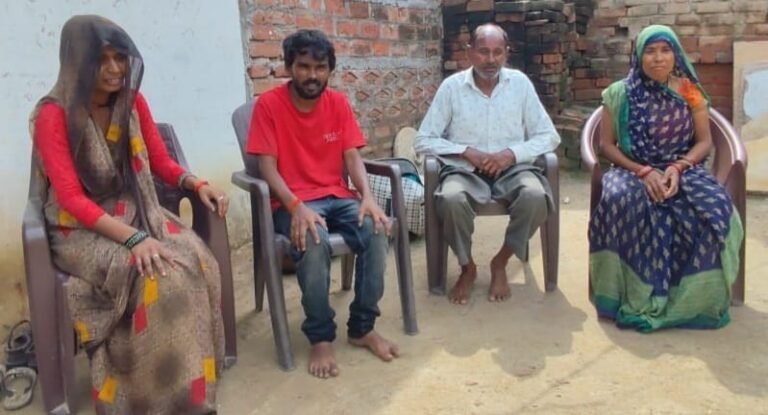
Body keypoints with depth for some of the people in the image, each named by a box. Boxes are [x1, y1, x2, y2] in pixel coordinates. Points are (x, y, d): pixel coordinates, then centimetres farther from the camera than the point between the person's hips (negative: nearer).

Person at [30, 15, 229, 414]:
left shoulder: (133, 103, 4)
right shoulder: (54, 116, -12)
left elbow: (161, 162, 11)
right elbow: (71, 199, -18)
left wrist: (198, 184, -11)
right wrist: (134, 238, -30)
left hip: (138, 213, 5)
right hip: (82, 228, -5)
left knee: (195, 261, -26)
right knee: (156, 275, -32)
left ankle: (190, 383, -14)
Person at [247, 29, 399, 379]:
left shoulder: (338, 103, 6)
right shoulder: (269, 105, -6)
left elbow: (352, 157, 1)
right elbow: (267, 166, -12)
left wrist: (368, 197, -18)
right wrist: (296, 207, -28)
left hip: (338, 197, 4)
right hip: (292, 203, -4)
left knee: (376, 230, -25)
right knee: (314, 242, -35)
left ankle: (362, 327, -7)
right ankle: (320, 338, -15)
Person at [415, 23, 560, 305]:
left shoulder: (520, 83, 3)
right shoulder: (452, 86, -1)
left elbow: (548, 136, 3)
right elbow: (424, 140, -1)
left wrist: (512, 153, -15)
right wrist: (467, 152, -15)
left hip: (511, 168, 1)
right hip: (465, 169, -1)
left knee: (536, 197, -31)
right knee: (450, 199, -34)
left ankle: (501, 262, -4)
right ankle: (467, 267, -5)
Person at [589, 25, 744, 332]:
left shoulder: (690, 92, 7)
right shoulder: (620, 94, 2)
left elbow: (705, 142, 6)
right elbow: (606, 144, -1)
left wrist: (678, 167, -15)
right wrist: (643, 171, -15)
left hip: (683, 170, 2)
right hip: (633, 170, -1)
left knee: (715, 207, -31)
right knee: (621, 200, -38)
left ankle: (693, 298, -18)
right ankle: (636, 297, -28)